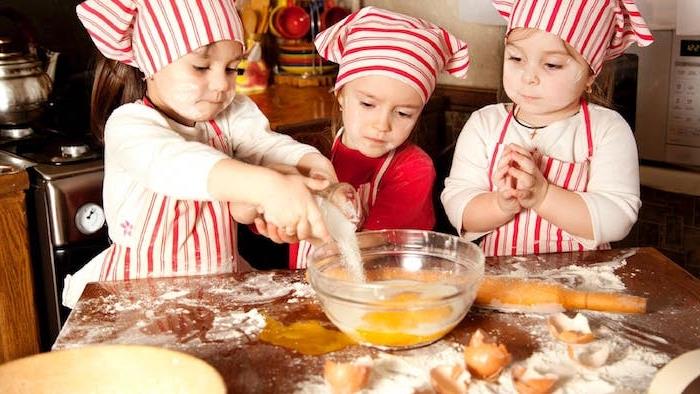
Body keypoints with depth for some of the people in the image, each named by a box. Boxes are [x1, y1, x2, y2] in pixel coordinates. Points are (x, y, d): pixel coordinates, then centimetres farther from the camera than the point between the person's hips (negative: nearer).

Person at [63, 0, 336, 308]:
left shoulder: (232, 117, 2)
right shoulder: (129, 125, -17)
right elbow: (175, 163, -37)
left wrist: (315, 166, -39)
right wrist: (267, 185, -54)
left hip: (222, 280, 5)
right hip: (142, 290, -4)